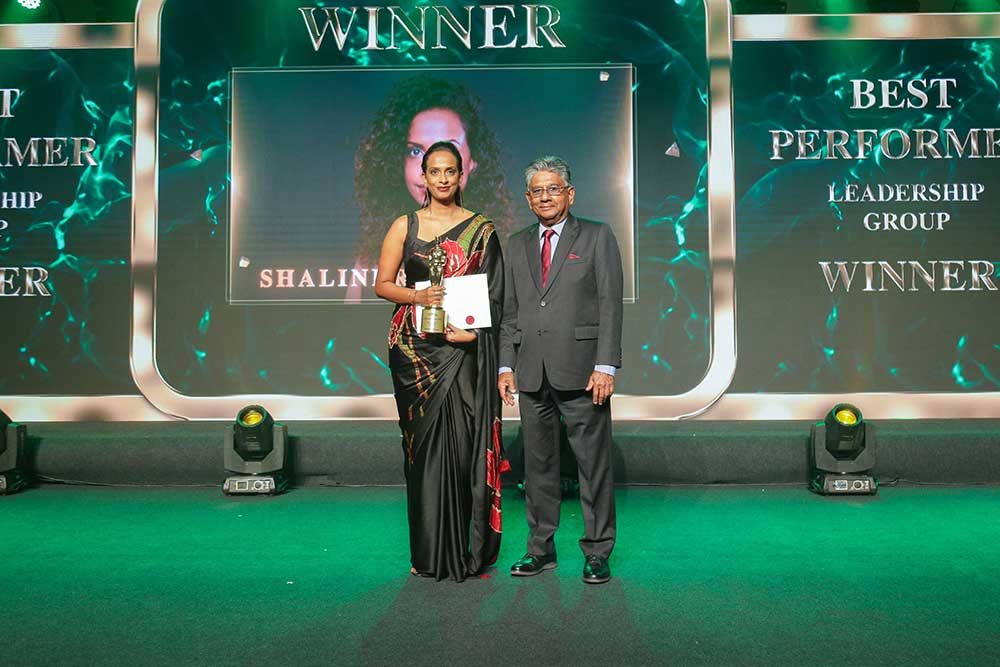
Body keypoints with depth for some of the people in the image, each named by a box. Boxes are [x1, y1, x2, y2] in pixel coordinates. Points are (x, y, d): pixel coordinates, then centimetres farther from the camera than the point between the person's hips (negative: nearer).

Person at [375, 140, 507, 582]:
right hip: (415, 346, 1)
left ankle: (467, 547, 10)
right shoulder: (405, 226, 8)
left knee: (461, 441, -4)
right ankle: (430, 550, 16)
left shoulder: (481, 229, 6)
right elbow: (382, 284, 5)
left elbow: (494, 293, 2)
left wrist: (472, 330, -14)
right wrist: (418, 296, -13)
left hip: (462, 346, -1)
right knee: (424, 442, 4)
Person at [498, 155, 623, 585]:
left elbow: (610, 304, -3)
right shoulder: (518, 245, 16)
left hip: (580, 368, -4)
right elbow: (509, 311, 16)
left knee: (594, 462, 1)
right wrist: (506, 365, 7)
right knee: (538, 462, 11)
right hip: (532, 371, 4)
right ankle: (541, 548, 23)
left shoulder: (597, 237, 4)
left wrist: (606, 366, -12)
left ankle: (597, 553, 15)